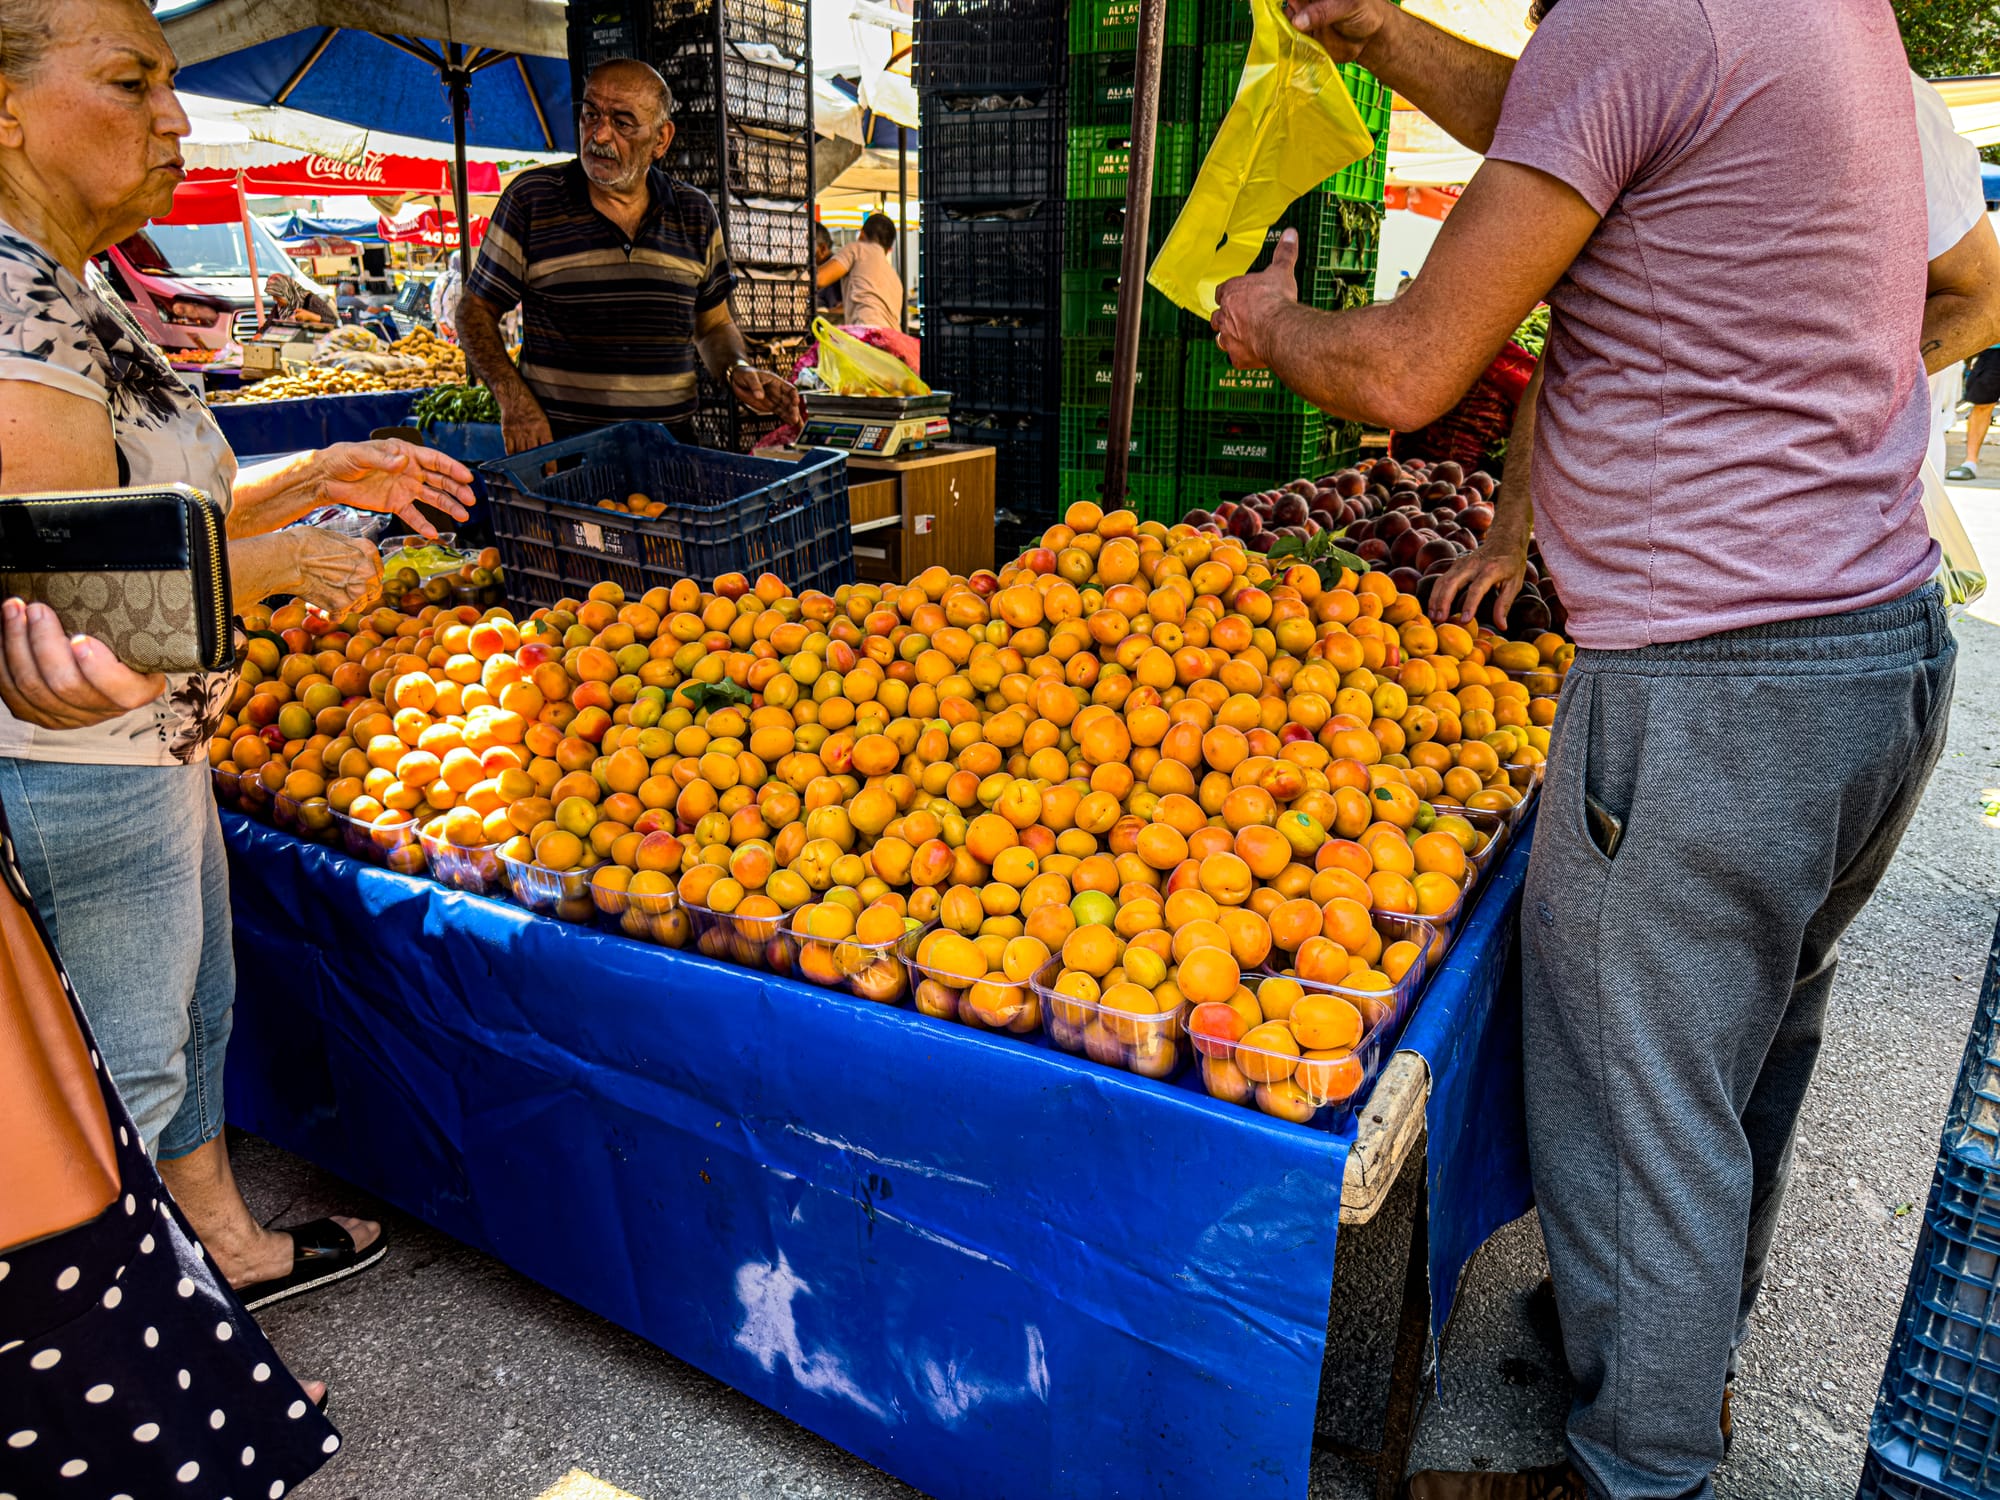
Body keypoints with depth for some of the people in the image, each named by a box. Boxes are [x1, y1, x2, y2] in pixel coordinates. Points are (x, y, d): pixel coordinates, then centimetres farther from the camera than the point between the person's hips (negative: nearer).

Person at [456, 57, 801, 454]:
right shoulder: (530, 199, 2)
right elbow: (476, 311, 6)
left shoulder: (696, 215, 10)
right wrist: (513, 396, -12)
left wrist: (738, 371, -3)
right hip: (557, 442, -2)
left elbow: (713, 325, 20)